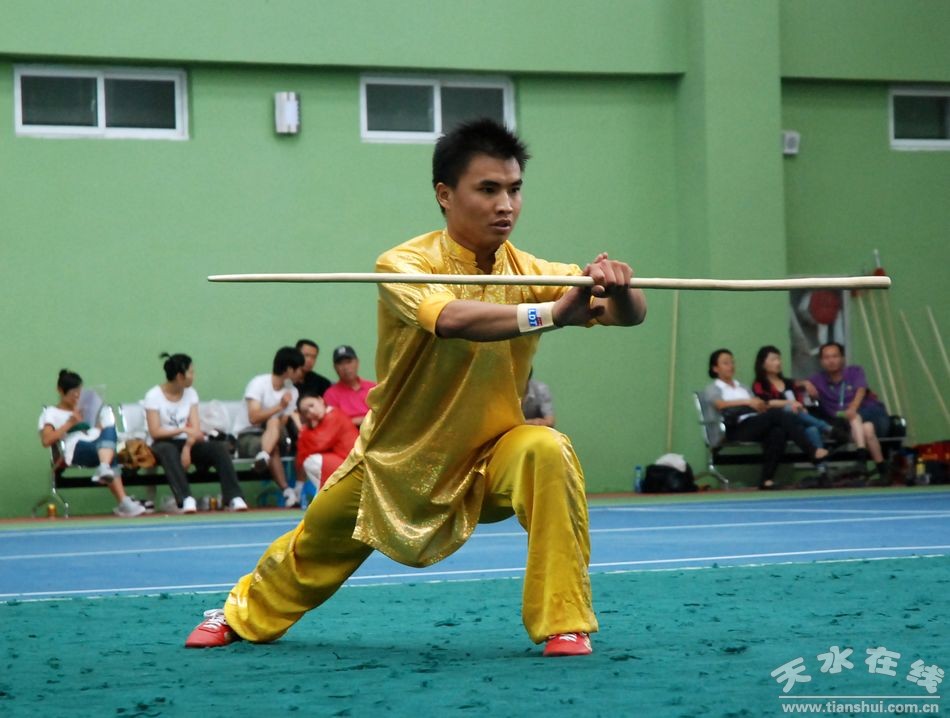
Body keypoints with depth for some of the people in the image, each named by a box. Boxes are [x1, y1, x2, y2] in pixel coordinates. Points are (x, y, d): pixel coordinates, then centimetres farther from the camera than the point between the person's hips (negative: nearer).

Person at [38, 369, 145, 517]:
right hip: (77, 449, -4)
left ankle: (104, 469, -61)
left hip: (101, 446, 4)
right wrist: (70, 423, -3)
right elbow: (46, 441, 2)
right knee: (109, 459, -38)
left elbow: (103, 430, 27)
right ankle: (123, 503, -53)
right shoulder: (51, 413, 20)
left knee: (109, 428, -34)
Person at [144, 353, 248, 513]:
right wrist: (183, 430, -30)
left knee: (220, 447, -23)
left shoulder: (190, 393, 7)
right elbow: (155, 432, -16)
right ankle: (185, 499, -53)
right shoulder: (154, 396, -7)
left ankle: (233, 498, -32)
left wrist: (187, 448, -23)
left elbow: (195, 428, -3)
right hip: (163, 444, -4)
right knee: (169, 450, -40)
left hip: (186, 442, 4)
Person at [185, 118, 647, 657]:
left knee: (547, 452, -31)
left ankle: (564, 622, -21)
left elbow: (632, 313, -25)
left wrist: (617, 289, -48)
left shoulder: (529, 272, -14)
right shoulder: (406, 265, -22)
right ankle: (242, 616, 51)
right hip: (394, 460, 0)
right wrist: (549, 313, -54)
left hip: (489, 461, 0)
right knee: (315, 548, 17)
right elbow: (449, 319, -44)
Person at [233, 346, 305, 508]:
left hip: (273, 436, 4)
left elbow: (282, 423, -3)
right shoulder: (259, 383, -10)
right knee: (273, 448, -37)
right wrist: (279, 407, -29)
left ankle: (263, 458, -58)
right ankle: (287, 491, -48)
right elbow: (254, 418, -23)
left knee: (273, 423, -33)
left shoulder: (291, 391, 7)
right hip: (248, 436, -4)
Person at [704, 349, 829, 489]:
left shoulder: (742, 387, 35)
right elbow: (720, 404, -7)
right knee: (779, 413, -28)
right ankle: (813, 453, -33)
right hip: (738, 429, -5)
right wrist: (747, 402, -21)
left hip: (757, 424, 5)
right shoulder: (713, 389, 17)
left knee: (777, 432, -33)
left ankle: (767, 479, -38)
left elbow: (759, 405, 20)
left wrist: (762, 405, -6)